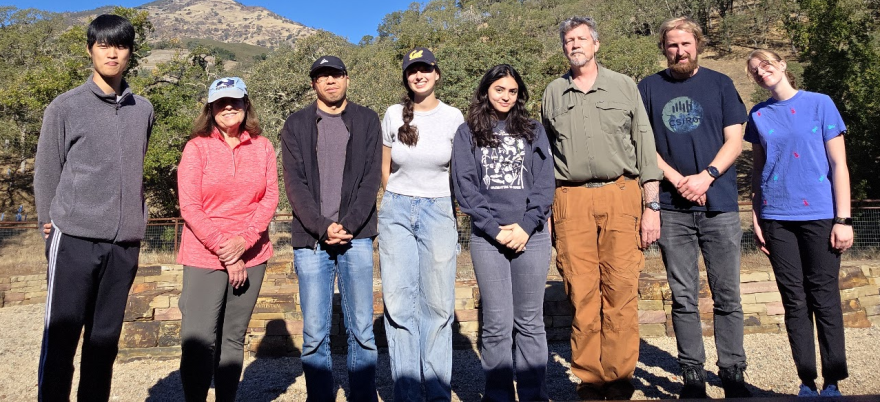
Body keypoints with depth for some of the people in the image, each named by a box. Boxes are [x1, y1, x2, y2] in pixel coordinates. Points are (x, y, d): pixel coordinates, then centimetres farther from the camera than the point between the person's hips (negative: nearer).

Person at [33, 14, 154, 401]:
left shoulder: (143, 110, 9)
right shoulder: (65, 107, 0)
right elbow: (46, 173, 4)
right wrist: (50, 225, 4)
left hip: (125, 243, 3)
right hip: (75, 240, -2)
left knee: (105, 340, 10)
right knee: (61, 338, 1)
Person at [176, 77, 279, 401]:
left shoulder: (263, 147, 7)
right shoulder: (197, 147, 1)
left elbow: (270, 198, 2)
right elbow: (189, 207, -4)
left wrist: (243, 240, -12)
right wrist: (223, 249, -10)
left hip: (251, 257, 2)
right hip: (204, 257, -2)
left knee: (234, 338, 9)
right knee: (199, 340, -7)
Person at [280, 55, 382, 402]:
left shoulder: (367, 120, 10)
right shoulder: (296, 125, 10)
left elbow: (371, 178, 2)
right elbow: (294, 183, 1)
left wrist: (348, 226, -10)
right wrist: (323, 227, -12)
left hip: (356, 238, 0)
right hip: (310, 240, 0)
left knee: (362, 330, 2)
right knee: (315, 334, 2)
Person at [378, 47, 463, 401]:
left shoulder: (453, 117, 1)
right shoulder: (393, 115, 3)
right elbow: (385, 168, 13)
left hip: (438, 211, -1)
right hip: (396, 211, 1)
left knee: (437, 303, 2)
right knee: (399, 303, 3)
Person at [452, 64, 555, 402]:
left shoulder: (533, 131, 14)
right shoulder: (467, 133, 10)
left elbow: (545, 183, 5)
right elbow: (464, 186, 1)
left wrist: (527, 225, -9)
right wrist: (494, 229, -9)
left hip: (531, 236, 1)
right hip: (487, 238, -1)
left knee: (530, 322, 6)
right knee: (497, 324, 0)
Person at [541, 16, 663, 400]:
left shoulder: (624, 86, 10)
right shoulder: (553, 93, 14)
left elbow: (645, 147, 8)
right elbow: (544, 155, 16)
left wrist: (651, 206, 1)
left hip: (621, 196, -1)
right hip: (571, 201, 1)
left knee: (621, 292, -2)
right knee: (582, 294, 0)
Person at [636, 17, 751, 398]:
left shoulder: (720, 84, 10)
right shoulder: (648, 88, 9)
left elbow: (734, 141, 4)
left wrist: (706, 176, -12)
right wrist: (678, 181, -8)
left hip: (720, 206, 0)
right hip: (672, 209, 0)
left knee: (727, 296, 4)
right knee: (684, 298, 4)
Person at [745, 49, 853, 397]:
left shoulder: (820, 104, 1)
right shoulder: (758, 115, 8)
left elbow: (838, 164, -1)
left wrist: (843, 219, -6)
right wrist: (756, 219, 6)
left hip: (819, 215, -2)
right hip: (777, 218, 2)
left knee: (824, 299, 1)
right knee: (794, 301, 6)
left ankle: (833, 383, 13)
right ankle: (807, 381, 15)